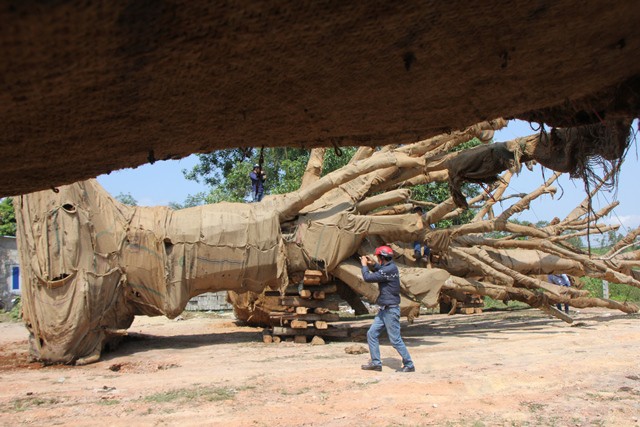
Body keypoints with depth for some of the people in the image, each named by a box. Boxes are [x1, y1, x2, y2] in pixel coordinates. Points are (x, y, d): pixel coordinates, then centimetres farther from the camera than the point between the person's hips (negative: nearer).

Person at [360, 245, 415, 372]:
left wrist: (364, 265, -3)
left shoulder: (389, 269, -21)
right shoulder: (390, 267, 8)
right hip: (384, 310, 10)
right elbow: (380, 270, 31)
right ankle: (376, 363, 15)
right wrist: (372, 265, 13)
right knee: (372, 334, 10)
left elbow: (368, 278, -19)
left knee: (395, 339, -5)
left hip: (391, 310, -10)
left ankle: (409, 365, 5)